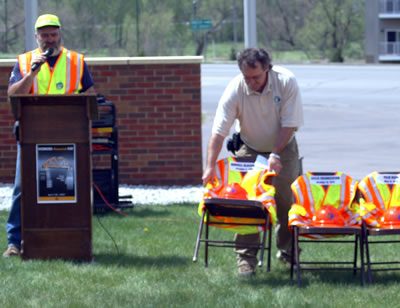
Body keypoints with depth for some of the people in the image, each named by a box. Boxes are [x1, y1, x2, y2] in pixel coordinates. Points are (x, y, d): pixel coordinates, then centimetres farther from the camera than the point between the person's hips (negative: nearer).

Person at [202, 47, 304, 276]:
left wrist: (275, 155, -25)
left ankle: (288, 252, 18)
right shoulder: (235, 89, -24)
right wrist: (210, 166, -38)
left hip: (283, 147, 0)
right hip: (250, 149, 0)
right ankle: (246, 257, -6)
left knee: (287, 199, 0)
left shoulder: (286, 81, -24)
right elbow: (219, 131, -28)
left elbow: (290, 124, -19)